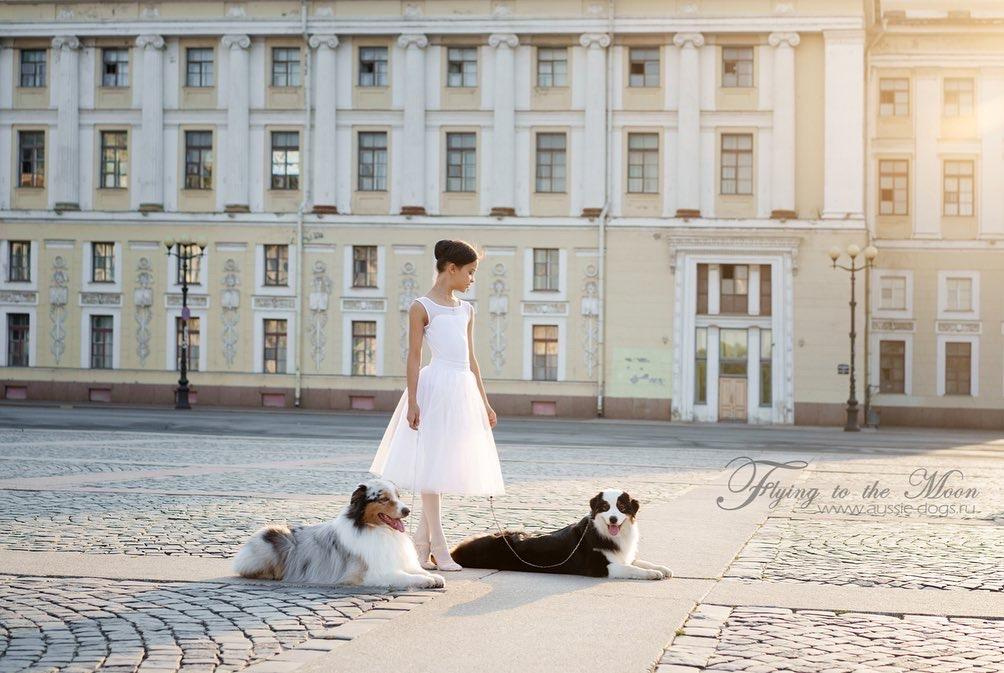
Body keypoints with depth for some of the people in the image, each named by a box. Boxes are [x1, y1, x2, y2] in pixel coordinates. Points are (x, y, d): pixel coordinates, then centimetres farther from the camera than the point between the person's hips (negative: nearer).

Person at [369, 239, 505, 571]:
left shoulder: (466, 310, 16)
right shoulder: (422, 307, -3)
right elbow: (414, 357, -6)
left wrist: (485, 403, 16)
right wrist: (412, 401, -14)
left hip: (464, 390, 7)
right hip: (436, 387, -7)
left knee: (443, 468, 8)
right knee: (432, 466, -3)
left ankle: (421, 543, 16)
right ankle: (439, 548, -1)